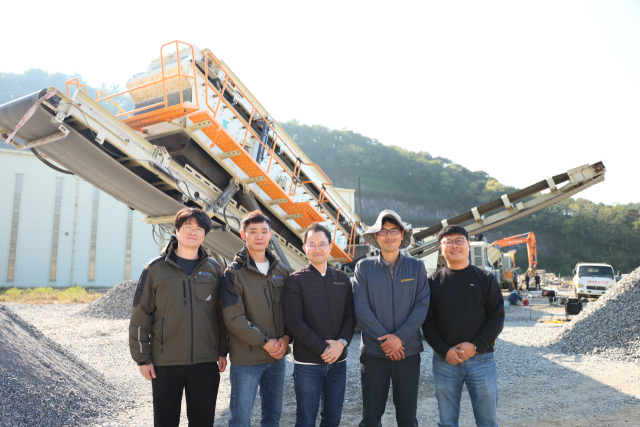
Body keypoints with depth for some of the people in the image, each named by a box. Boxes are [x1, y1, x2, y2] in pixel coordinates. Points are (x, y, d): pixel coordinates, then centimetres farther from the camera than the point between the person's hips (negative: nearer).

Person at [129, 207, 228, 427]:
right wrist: (142, 357, -3)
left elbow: (221, 314, 8)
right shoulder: (156, 268, -3)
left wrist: (222, 351, 6)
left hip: (206, 362, 2)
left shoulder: (213, 269, 5)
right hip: (165, 363, -2)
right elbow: (140, 316, -2)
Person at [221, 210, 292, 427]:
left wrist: (286, 338, -7)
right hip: (246, 359, -5)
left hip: (277, 356, 5)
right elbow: (233, 316, -14)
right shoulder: (234, 273, -7)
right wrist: (264, 342, -15)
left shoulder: (282, 271, 8)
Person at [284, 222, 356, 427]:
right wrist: (322, 348, -16)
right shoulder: (296, 280, -4)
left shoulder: (342, 278, 8)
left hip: (338, 360, 4)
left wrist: (342, 342, -12)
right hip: (307, 362, -3)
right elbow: (294, 321, -11)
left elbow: (350, 315, 5)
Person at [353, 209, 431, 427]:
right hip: (373, 352, 0)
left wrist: (400, 337, -14)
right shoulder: (364, 267, 0)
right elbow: (361, 308, -6)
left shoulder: (416, 266, 3)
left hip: (408, 350, 1)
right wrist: (383, 340, -13)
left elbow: (422, 305, -4)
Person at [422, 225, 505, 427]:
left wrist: (476, 346, -12)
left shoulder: (486, 279, 3)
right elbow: (427, 321, 2)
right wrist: (444, 350, -11)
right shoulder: (433, 282, 4)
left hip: (481, 359, 0)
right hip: (444, 360, 1)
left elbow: (497, 317, -1)